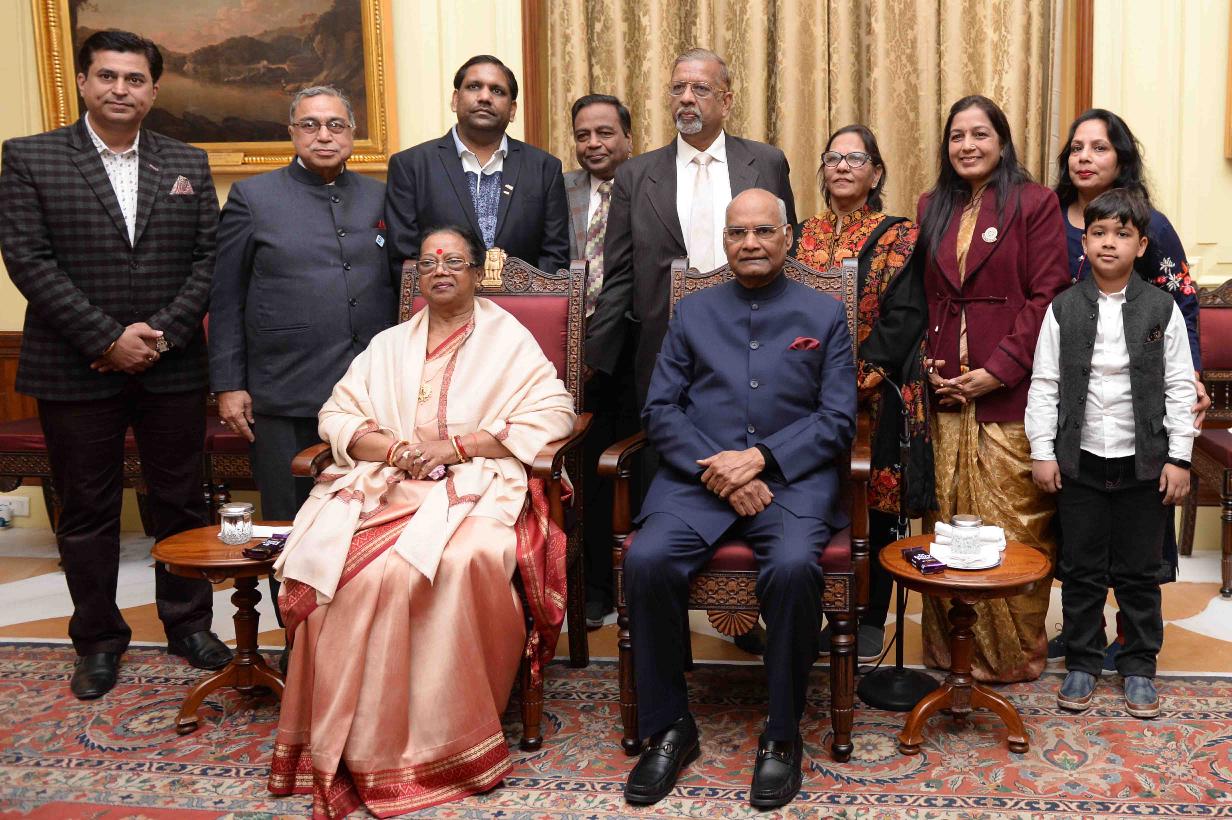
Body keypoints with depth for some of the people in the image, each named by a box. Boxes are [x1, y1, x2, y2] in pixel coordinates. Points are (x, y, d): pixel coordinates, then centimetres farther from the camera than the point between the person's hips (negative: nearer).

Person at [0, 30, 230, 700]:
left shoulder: (188, 164, 9)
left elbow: (208, 259, 3)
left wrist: (162, 335, -9)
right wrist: (107, 339, -13)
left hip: (172, 365, 2)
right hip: (75, 369, -2)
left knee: (180, 501, 10)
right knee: (86, 510, 8)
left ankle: (189, 624, 25)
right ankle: (99, 639, 23)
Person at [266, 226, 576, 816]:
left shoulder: (508, 340, 12)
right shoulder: (389, 345, 24)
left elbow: (552, 413, -2)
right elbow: (338, 415, 15)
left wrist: (455, 445, -10)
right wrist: (396, 448, -7)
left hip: (474, 486, -3)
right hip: (383, 483, 4)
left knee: (457, 562, -35)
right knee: (334, 564, -26)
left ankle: (436, 739, -19)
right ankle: (353, 742, -14)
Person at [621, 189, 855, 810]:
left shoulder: (824, 314, 14)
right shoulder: (692, 313, 17)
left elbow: (838, 419, 4)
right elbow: (659, 410, 8)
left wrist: (760, 457, -11)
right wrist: (720, 471, -9)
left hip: (792, 476, -1)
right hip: (698, 475, 2)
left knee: (793, 568, -32)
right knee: (646, 562, -26)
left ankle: (782, 735, -10)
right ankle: (667, 727, -6)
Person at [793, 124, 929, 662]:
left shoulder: (899, 237, -1)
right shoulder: (804, 237, 12)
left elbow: (903, 319, -9)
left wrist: (856, 377, -17)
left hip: (876, 397, -3)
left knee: (875, 505, 3)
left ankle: (873, 620, 15)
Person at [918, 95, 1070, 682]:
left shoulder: (1034, 203, -1)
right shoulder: (933, 209, 15)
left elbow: (1047, 296, -7)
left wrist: (998, 369, -13)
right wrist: (929, 362, 2)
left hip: (1009, 392, -4)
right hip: (947, 391, 5)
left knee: (1012, 523, 0)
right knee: (950, 522, 7)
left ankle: (1013, 653, 13)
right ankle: (951, 647, 18)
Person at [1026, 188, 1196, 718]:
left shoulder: (1162, 310, -2)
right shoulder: (1063, 309, -1)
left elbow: (1179, 388, -1)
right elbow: (1044, 384, 0)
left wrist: (1179, 458, -4)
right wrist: (1042, 451, -4)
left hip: (1143, 463, 0)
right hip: (1079, 462, 1)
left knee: (1139, 573, 9)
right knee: (1081, 570, 10)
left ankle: (1139, 668, 24)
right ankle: (1082, 664, 23)